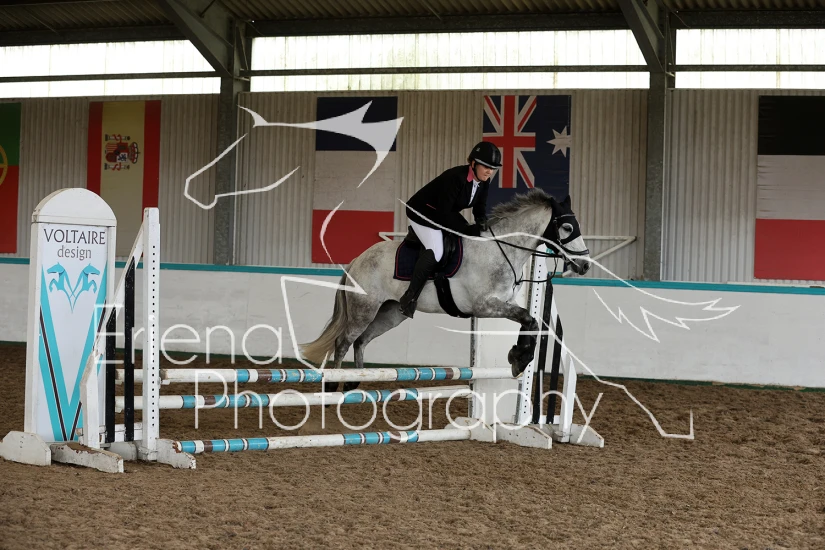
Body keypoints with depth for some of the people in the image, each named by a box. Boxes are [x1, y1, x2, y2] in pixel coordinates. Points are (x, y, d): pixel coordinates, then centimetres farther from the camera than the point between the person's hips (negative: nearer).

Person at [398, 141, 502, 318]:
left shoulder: (484, 182, -8)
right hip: (423, 213, -9)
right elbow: (444, 212, -32)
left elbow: (480, 206, 5)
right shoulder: (456, 177, -33)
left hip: (445, 214, 9)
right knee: (436, 250, -28)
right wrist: (468, 230, -31)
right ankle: (409, 297, -21)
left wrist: (481, 223, -16)